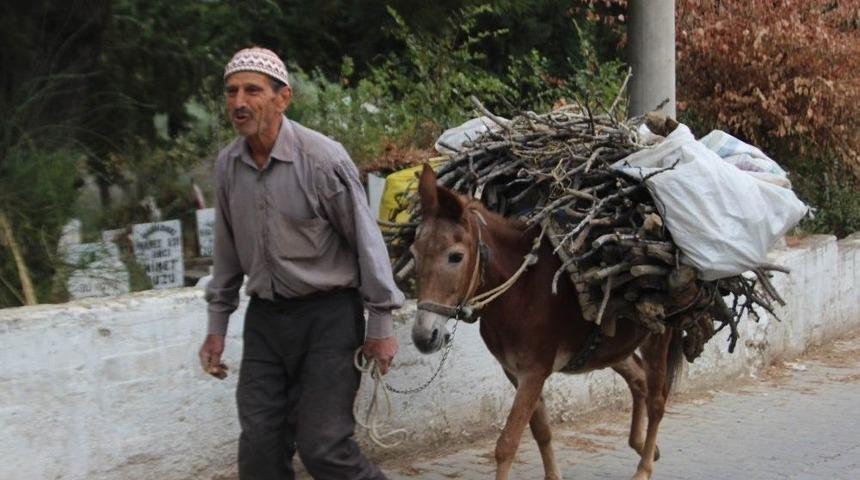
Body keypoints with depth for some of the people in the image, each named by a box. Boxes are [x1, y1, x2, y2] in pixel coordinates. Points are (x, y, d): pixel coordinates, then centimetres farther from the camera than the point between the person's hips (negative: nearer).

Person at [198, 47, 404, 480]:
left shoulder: (322, 159, -15)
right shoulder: (227, 165, 2)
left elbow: (366, 241, -9)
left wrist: (380, 323, -7)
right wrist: (217, 325, 15)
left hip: (328, 315, -5)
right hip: (265, 318, 5)